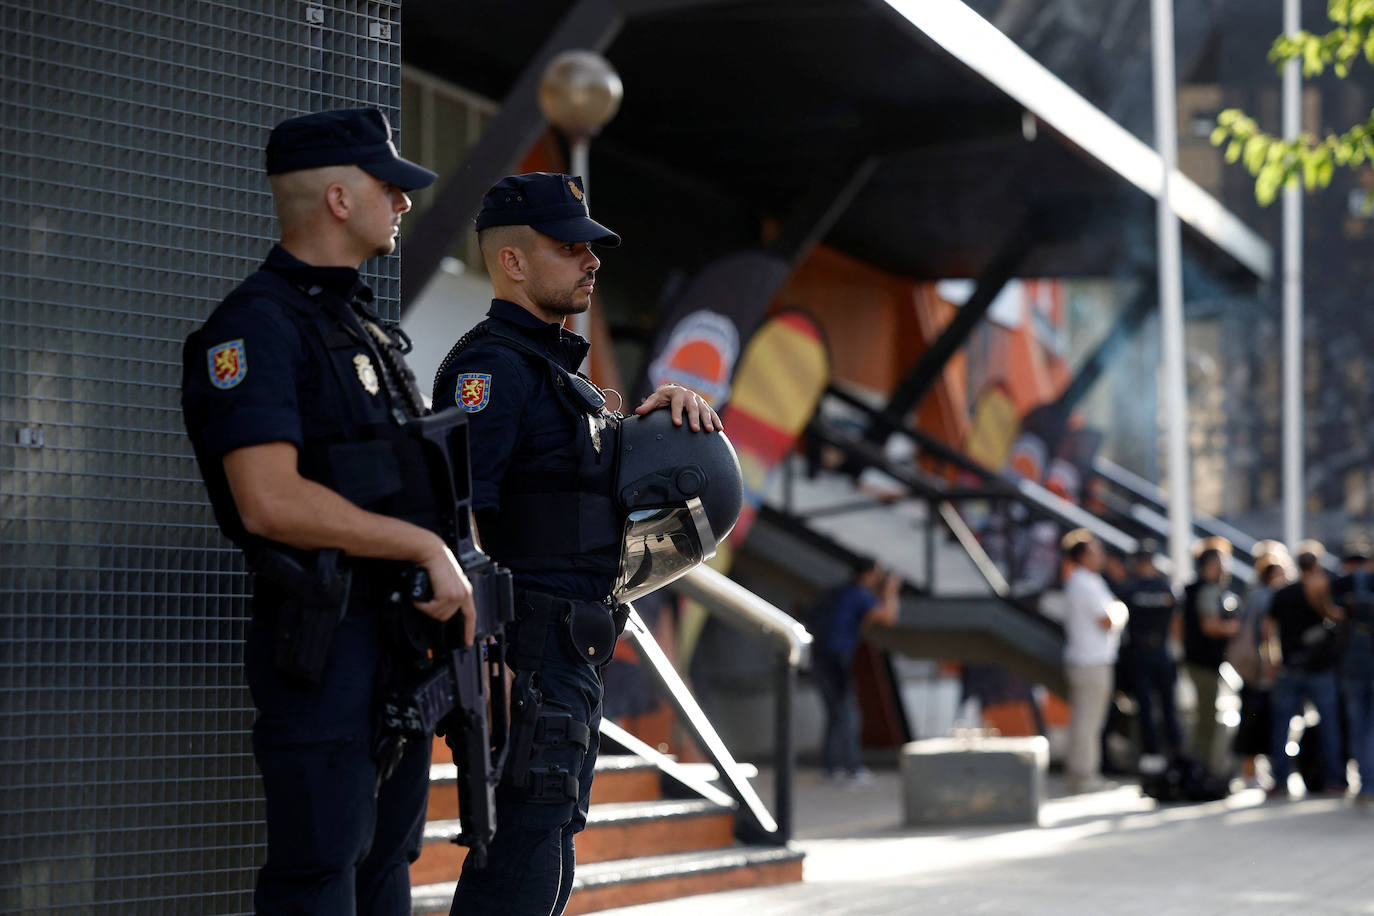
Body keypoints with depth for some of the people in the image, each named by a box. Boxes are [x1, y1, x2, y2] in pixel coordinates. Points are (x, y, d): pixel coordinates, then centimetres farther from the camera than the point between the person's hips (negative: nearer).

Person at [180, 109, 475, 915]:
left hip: (401, 628, 9)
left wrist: (452, 586, 13)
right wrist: (428, 547, -19)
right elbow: (271, 501, -23)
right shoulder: (255, 328, -12)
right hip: (324, 636, -9)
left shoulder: (363, 325, 18)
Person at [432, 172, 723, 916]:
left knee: (546, 854, 13)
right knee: (520, 854, -12)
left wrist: (671, 402, 9)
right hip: (529, 658, -10)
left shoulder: (553, 367, 20)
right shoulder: (491, 366, -12)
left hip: (569, 657, 10)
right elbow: (458, 514, -22)